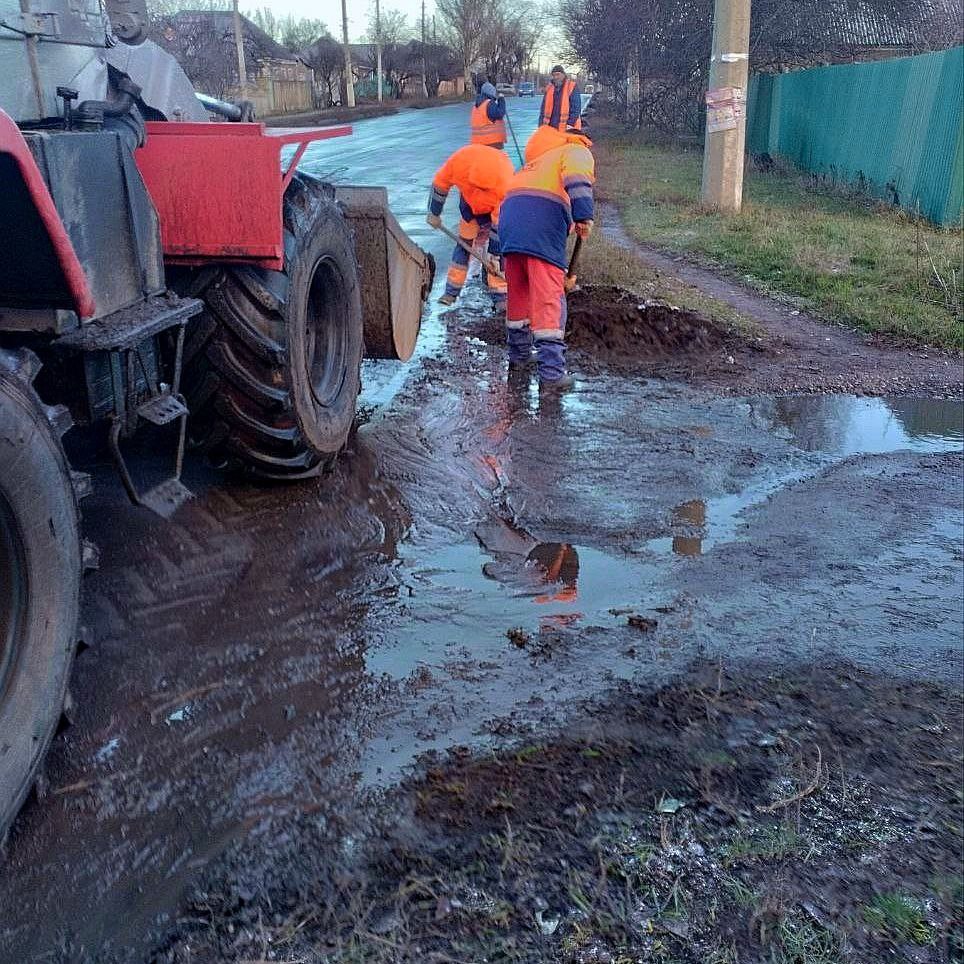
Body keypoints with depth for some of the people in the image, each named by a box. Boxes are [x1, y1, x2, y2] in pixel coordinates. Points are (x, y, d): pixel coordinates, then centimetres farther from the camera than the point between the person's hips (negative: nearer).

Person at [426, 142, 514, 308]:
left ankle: (500, 296, -10)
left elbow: (499, 226, -31)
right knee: (464, 244, 1)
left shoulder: (505, 184, -41)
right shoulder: (460, 159, -36)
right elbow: (440, 183, -15)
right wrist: (434, 213, -4)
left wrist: (495, 256, -26)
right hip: (470, 202, 2)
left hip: (497, 207, -2)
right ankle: (451, 292, 9)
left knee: (500, 245, -15)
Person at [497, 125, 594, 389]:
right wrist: (584, 216, -17)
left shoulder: (541, 157, 39)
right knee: (549, 298, -8)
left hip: (509, 214, 7)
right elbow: (577, 178, -9)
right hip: (543, 218, -7)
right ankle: (551, 371, -11)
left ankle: (518, 355, 33)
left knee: (519, 292, 20)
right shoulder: (577, 151, 16)